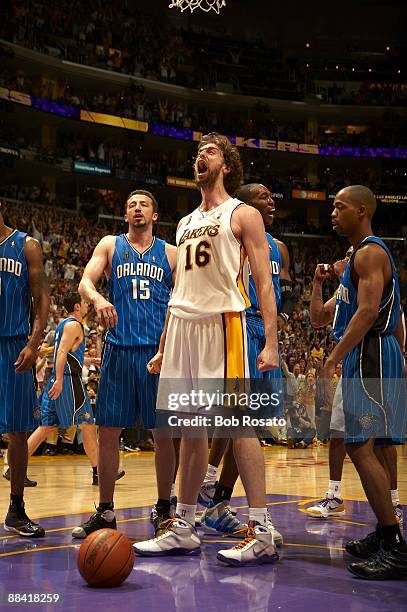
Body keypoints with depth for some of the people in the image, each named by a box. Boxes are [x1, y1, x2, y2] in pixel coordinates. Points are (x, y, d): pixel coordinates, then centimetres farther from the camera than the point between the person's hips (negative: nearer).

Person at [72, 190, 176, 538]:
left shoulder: (171, 254, 11)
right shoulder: (110, 245, 11)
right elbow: (85, 281, -3)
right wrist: (97, 298, -26)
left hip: (159, 349, 0)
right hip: (119, 349, 1)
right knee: (108, 430, 1)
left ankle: (165, 509, 16)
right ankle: (105, 512, 13)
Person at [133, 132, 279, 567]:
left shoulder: (242, 214, 3)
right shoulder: (185, 224, 23)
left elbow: (263, 280, -5)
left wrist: (270, 343, -15)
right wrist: (163, 349, 19)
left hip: (223, 322, -6)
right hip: (182, 325, 7)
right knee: (190, 428, 8)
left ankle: (261, 533, -5)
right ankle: (183, 528, 15)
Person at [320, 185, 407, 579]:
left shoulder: (369, 252, -10)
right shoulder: (363, 254, 22)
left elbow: (368, 311, -23)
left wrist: (333, 360, -25)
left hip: (370, 356, -11)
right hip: (364, 359, 11)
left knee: (361, 448, -15)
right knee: (359, 448, 14)